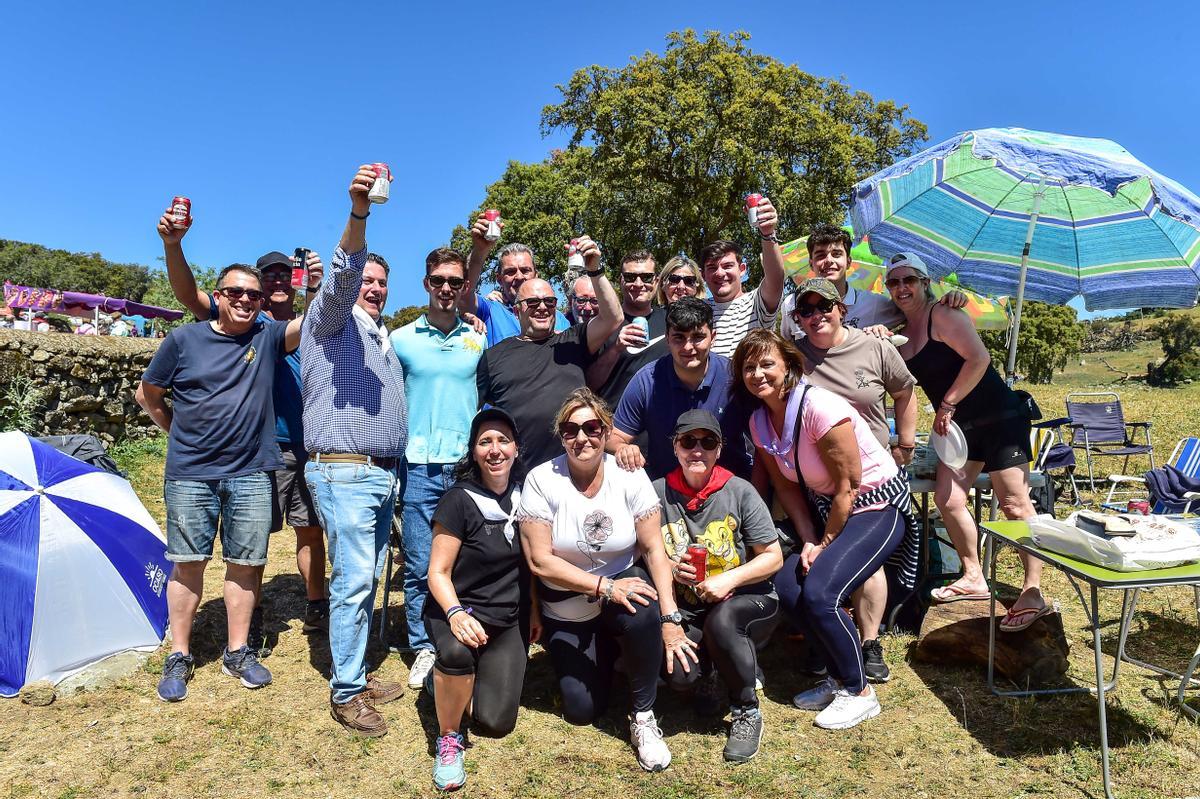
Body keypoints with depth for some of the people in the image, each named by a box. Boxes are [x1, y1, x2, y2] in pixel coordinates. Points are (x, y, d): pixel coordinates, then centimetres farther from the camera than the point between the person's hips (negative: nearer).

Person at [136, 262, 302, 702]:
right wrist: (181, 435, 11)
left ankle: (237, 652, 22)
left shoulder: (269, 337, 3)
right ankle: (179, 657, 21)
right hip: (190, 474, 0)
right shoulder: (184, 339, 2)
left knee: (245, 563, 7)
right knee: (188, 563, 6)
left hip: (250, 474, 1)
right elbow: (148, 395, 11)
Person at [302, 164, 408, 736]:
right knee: (353, 577, -9)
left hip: (383, 474, 8)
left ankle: (357, 675, 22)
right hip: (343, 472, -7)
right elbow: (340, 276, -22)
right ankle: (345, 693, 2)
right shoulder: (330, 318, 0)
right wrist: (358, 215, -38)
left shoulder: (385, 338, 23)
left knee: (368, 578, 11)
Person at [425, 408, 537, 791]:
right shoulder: (458, 500, -14)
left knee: (495, 723, -7)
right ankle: (449, 739, -10)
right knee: (458, 651, -38)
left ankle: (474, 676, 26)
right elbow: (438, 572, -14)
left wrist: (533, 611, 9)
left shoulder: (523, 495, 1)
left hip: (510, 620, 4)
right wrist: (456, 614, -31)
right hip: (459, 608, -3)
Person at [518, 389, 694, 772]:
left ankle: (643, 716, -9)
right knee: (581, 710, -5)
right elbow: (540, 561, -19)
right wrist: (604, 585, -27)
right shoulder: (541, 480, -17)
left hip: (622, 585, 0)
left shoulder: (630, 476, -14)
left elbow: (654, 549, -13)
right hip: (566, 613, 0)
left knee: (644, 610, -34)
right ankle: (603, 654, 30)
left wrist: (669, 618, -22)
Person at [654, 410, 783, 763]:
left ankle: (747, 713, -8)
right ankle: (711, 669, 16)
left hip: (746, 599, -1)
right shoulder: (658, 493, -4)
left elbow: (773, 557, -5)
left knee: (721, 621, -36)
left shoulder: (740, 492, -8)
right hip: (686, 610, 2)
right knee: (677, 673, -25)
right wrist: (671, 569, -17)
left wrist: (729, 578, -19)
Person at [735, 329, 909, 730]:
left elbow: (848, 486, -20)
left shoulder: (819, 407, -26)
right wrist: (808, 540, -8)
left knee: (819, 592, -22)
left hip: (877, 504, -7)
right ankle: (837, 676, 15)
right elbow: (786, 486, 3)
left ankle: (859, 692, 3)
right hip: (828, 508, 7)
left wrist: (824, 544, -13)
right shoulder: (759, 421, -3)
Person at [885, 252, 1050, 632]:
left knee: (1014, 504, -6)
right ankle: (974, 578, 20)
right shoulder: (901, 332, 9)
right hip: (960, 426, 8)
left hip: (998, 417, -8)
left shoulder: (943, 316, -14)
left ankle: (1033, 595, -1)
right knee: (947, 500, 5)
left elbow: (978, 359, -24)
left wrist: (947, 405, -19)